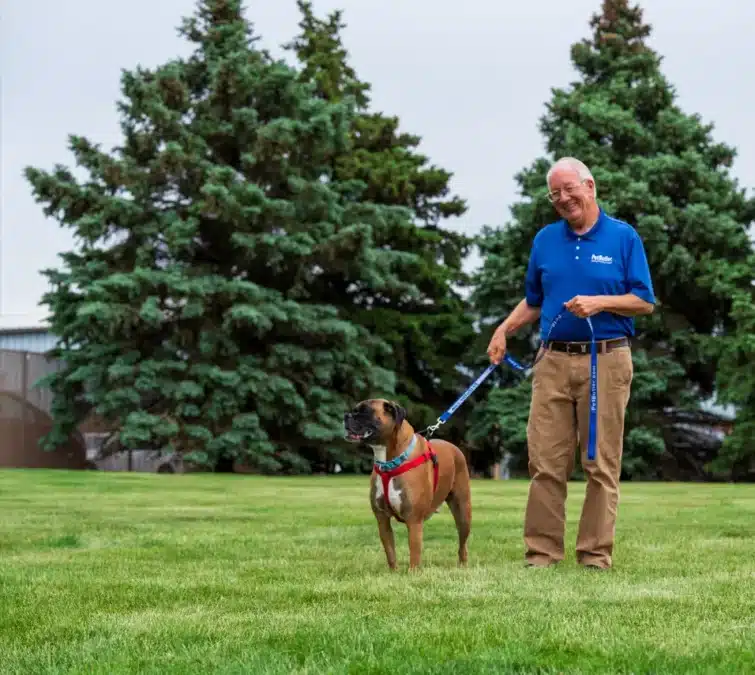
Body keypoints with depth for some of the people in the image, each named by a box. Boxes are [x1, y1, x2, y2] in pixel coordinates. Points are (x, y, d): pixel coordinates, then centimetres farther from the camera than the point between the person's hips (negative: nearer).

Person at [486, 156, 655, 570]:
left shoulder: (624, 237, 1)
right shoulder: (545, 240, 12)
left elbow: (645, 302, -1)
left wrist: (600, 302, -16)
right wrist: (504, 330, 5)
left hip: (606, 361, -3)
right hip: (553, 361, 3)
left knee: (601, 464, 0)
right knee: (545, 462, 0)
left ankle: (596, 554, 6)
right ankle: (542, 552, 5)